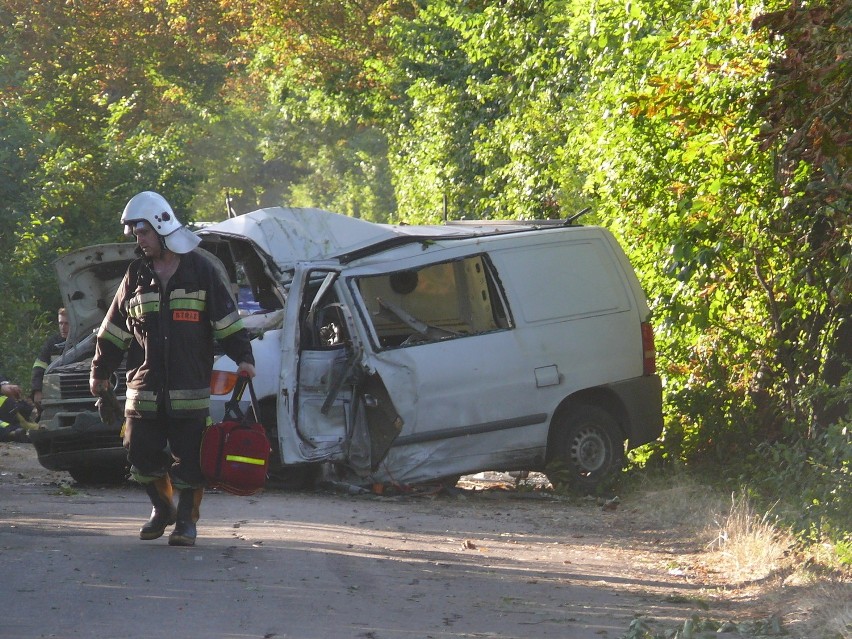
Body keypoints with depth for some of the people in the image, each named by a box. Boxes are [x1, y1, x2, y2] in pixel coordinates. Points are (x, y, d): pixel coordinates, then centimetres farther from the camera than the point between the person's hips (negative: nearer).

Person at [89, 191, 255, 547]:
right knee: (143, 456, 2)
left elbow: (227, 320, 2)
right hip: (144, 387, 3)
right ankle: (162, 510, 25)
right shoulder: (136, 276, 10)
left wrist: (242, 358, -6)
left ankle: (186, 520, 10)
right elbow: (114, 330, 16)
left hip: (190, 389, -3)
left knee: (189, 459, -3)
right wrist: (101, 371, 18)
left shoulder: (200, 270, 1)